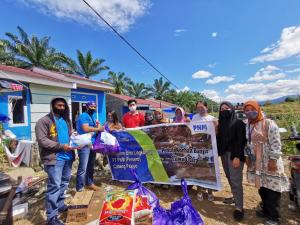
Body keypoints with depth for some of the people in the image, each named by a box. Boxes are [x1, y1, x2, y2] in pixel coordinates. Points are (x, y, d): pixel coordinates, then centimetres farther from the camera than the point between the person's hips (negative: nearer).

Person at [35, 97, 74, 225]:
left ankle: (60, 205, 38)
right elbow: (42, 140, -16)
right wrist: (61, 146, -20)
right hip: (54, 158, -7)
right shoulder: (44, 121, -8)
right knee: (54, 186, -3)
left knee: (64, 183, 19)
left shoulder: (66, 120, 13)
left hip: (67, 157, 7)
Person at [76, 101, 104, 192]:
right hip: (84, 145, -9)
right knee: (83, 167, -4)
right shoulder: (83, 116, -9)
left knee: (90, 166, 17)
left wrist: (98, 127, 3)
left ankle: (89, 183, 30)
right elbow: (86, 128, -23)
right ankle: (79, 187, 8)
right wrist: (98, 129, -14)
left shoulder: (92, 117, 18)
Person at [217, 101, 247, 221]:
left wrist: (237, 156, -20)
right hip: (224, 153, 6)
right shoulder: (221, 124, 11)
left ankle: (239, 207, 2)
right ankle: (235, 197, 30)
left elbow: (241, 141, -14)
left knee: (235, 180, -6)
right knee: (229, 177, 14)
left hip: (234, 154, -6)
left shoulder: (239, 123, -7)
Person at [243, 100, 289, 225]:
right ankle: (266, 210, 35)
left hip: (269, 163, -6)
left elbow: (276, 143, -15)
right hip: (256, 163, 6)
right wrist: (247, 156, 11)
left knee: (272, 189, 4)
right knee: (262, 188, 17)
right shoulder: (248, 126, 8)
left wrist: (273, 160, -17)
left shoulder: (269, 124, -12)